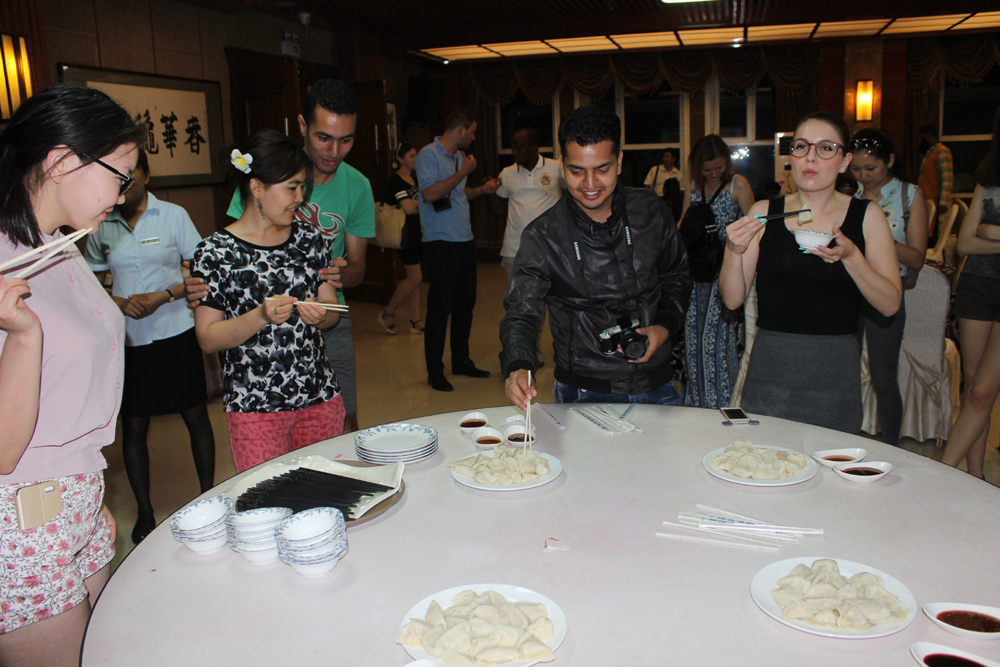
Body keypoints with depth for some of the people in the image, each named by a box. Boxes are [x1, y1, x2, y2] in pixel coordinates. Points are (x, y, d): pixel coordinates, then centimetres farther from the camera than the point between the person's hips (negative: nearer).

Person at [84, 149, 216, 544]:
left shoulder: (172, 215, -1)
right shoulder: (102, 227, 5)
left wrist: (163, 296, -15)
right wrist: (120, 303, -10)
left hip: (175, 333, -2)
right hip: (127, 338, 2)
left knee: (196, 416, 5)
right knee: (133, 425, 7)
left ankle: (208, 497, 22)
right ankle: (144, 513, 22)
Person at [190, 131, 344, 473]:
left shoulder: (309, 238, 5)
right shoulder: (215, 253, -7)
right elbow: (207, 338, -8)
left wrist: (320, 315, -12)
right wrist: (262, 316, -22)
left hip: (320, 398, 4)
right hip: (254, 407, -3)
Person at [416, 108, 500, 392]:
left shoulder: (458, 156, 17)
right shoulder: (429, 155, -9)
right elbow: (430, 193, -21)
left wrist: (481, 189, 10)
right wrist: (464, 172, -15)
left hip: (464, 241, 9)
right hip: (440, 243, -8)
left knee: (465, 303, 12)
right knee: (440, 307, -5)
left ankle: (461, 361, 25)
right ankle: (434, 371, 4)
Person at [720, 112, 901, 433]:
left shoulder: (867, 216, 2)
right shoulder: (763, 213, 3)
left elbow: (890, 304, -3)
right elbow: (733, 299, 1)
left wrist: (850, 256, -16)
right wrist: (734, 252, -16)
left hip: (834, 373, 0)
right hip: (769, 367, 1)